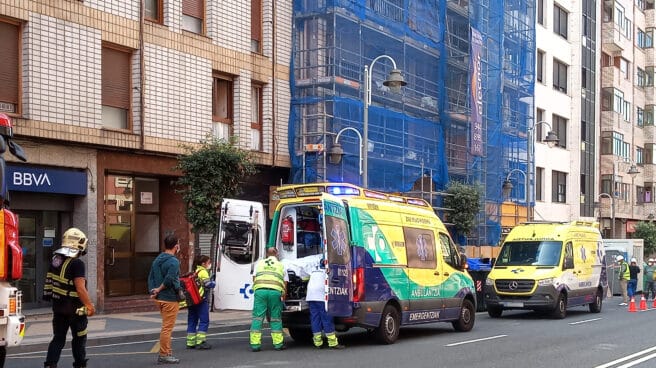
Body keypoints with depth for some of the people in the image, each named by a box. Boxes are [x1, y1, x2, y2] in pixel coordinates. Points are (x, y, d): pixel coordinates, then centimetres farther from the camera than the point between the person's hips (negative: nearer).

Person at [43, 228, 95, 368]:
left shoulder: (55, 260, 3)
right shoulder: (77, 263, -21)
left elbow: (50, 282, 12)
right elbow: (80, 288, -24)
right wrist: (90, 305, -14)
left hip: (58, 306, 6)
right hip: (74, 308, -6)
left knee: (58, 338, 11)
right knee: (79, 339, 12)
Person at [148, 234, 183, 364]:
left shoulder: (157, 260, 12)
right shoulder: (174, 261, -16)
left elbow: (151, 277, 9)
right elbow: (170, 279, -25)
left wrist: (153, 291, 1)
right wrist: (160, 289, -11)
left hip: (160, 299, 9)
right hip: (170, 299, -9)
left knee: (166, 327, 20)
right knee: (167, 328, -2)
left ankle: (167, 351, 27)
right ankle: (164, 355, 3)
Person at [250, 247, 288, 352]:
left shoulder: (260, 263, 22)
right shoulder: (281, 266, 19)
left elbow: (254, 279, 21)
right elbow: (285, 285, 17)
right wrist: (283, 298, 25)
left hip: (260, 290, 1)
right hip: (276, 291, 0)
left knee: (257, 317, 3)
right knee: (276, 318, 8)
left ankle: (255, 344, 0)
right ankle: (278, 343, 10)